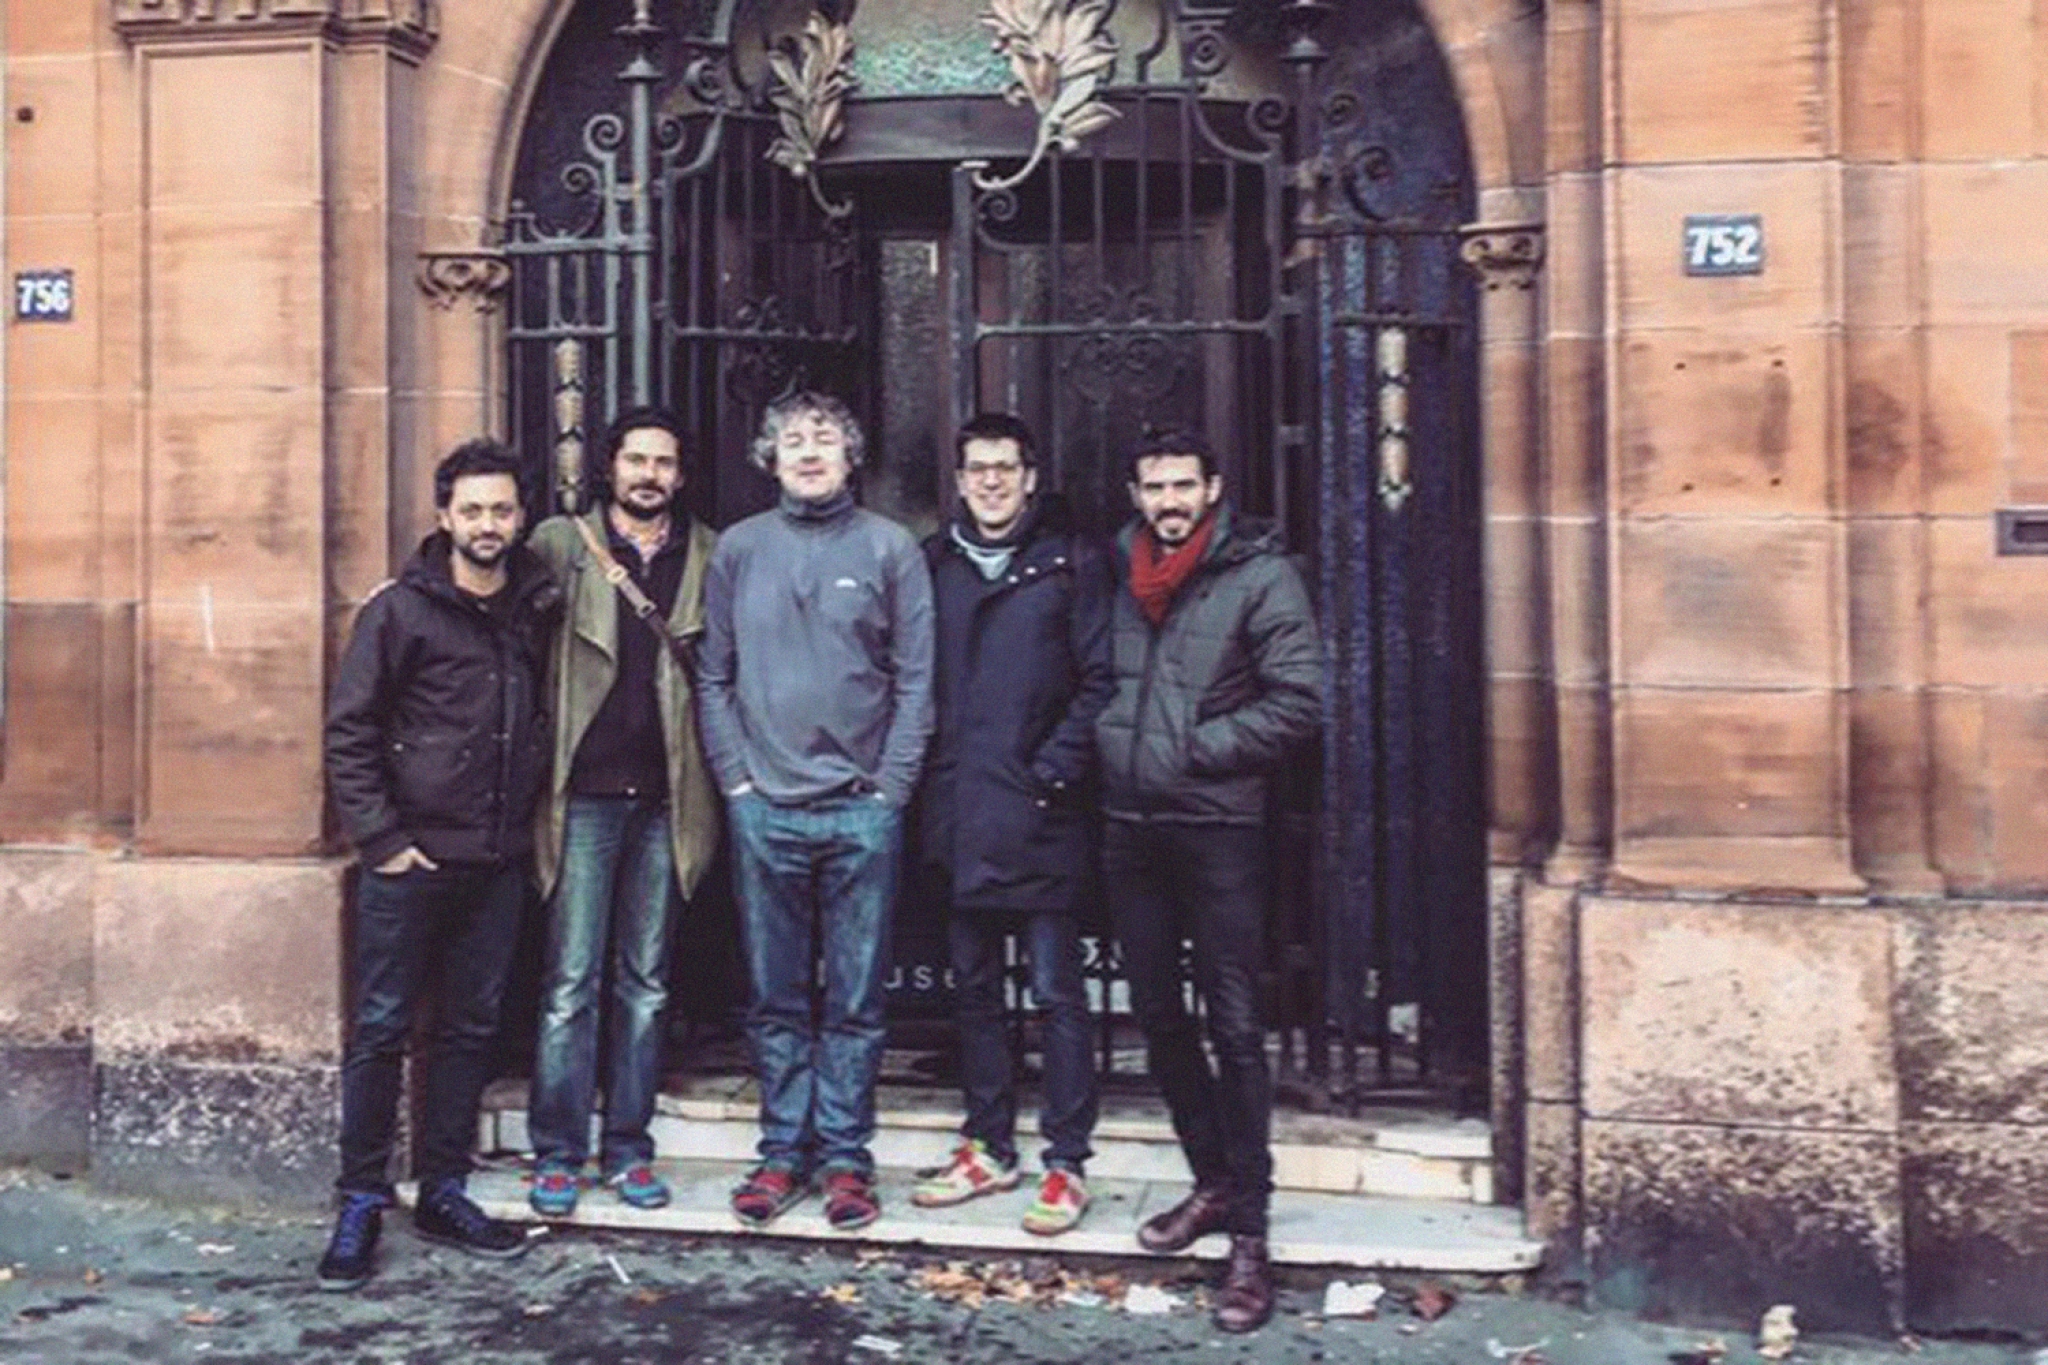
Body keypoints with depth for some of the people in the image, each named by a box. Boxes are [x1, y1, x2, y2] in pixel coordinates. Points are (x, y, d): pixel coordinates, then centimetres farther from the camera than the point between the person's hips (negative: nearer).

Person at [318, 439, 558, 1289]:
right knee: (380, 1030, 3)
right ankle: (361, 1204, 15)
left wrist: (530, 822, 5)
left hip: (498, 865, 4)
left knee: (470, 1029, 11)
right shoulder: (401, 610, -6)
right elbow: (348, 730, -7)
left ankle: (443, 1193, 23)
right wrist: (379, 838, -11)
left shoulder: (537, 607, 7)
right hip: (411, 861, -4)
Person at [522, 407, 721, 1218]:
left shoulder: (708, 556, 10)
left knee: (647, 983, 10)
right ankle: (557, 1153, 11)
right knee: (570, 982, 0)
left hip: (667, 794, 3)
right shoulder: (562, 543, 3)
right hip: (586, 788, -2)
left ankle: (628, 1148, 20)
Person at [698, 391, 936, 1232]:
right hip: (764, 811, 2)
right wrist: (736, 778, -1)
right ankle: (783, 1151, 21)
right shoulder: (739, 550, 7)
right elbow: (715, 678, 8)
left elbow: (915, 680, -1)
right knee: (775, 999, 9)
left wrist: (890, 788, -7)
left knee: (855, 1002, 6)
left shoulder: (890, 548, 2)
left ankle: (845, 1156, 16)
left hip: (861, 812, -2)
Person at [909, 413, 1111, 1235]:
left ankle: (1067, 1162, 10)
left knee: (1056, 991, 1)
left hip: (1038, 814, -4)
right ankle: (989, 1147, 26)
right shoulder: (934, 565, 12)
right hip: (958, 813, 4)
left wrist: (1056, 767, -11)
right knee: (974, 988, 13)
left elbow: (1098, 680, -2)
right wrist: (923, 769, 3)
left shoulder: (1070, 564, 2)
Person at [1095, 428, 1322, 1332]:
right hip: (1128, 825, 6)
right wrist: (1109, 741, 3)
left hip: (1217, 828, -5)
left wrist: (1195, 749, -12)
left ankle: (1249, 1233, 6)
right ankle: (1213, 1182, 31)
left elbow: (1297, 700, -11)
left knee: (1234, 1029, -2)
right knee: (1158, 1018, 14)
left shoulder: (1260, 574, -6)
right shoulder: (1118, 573, 10)